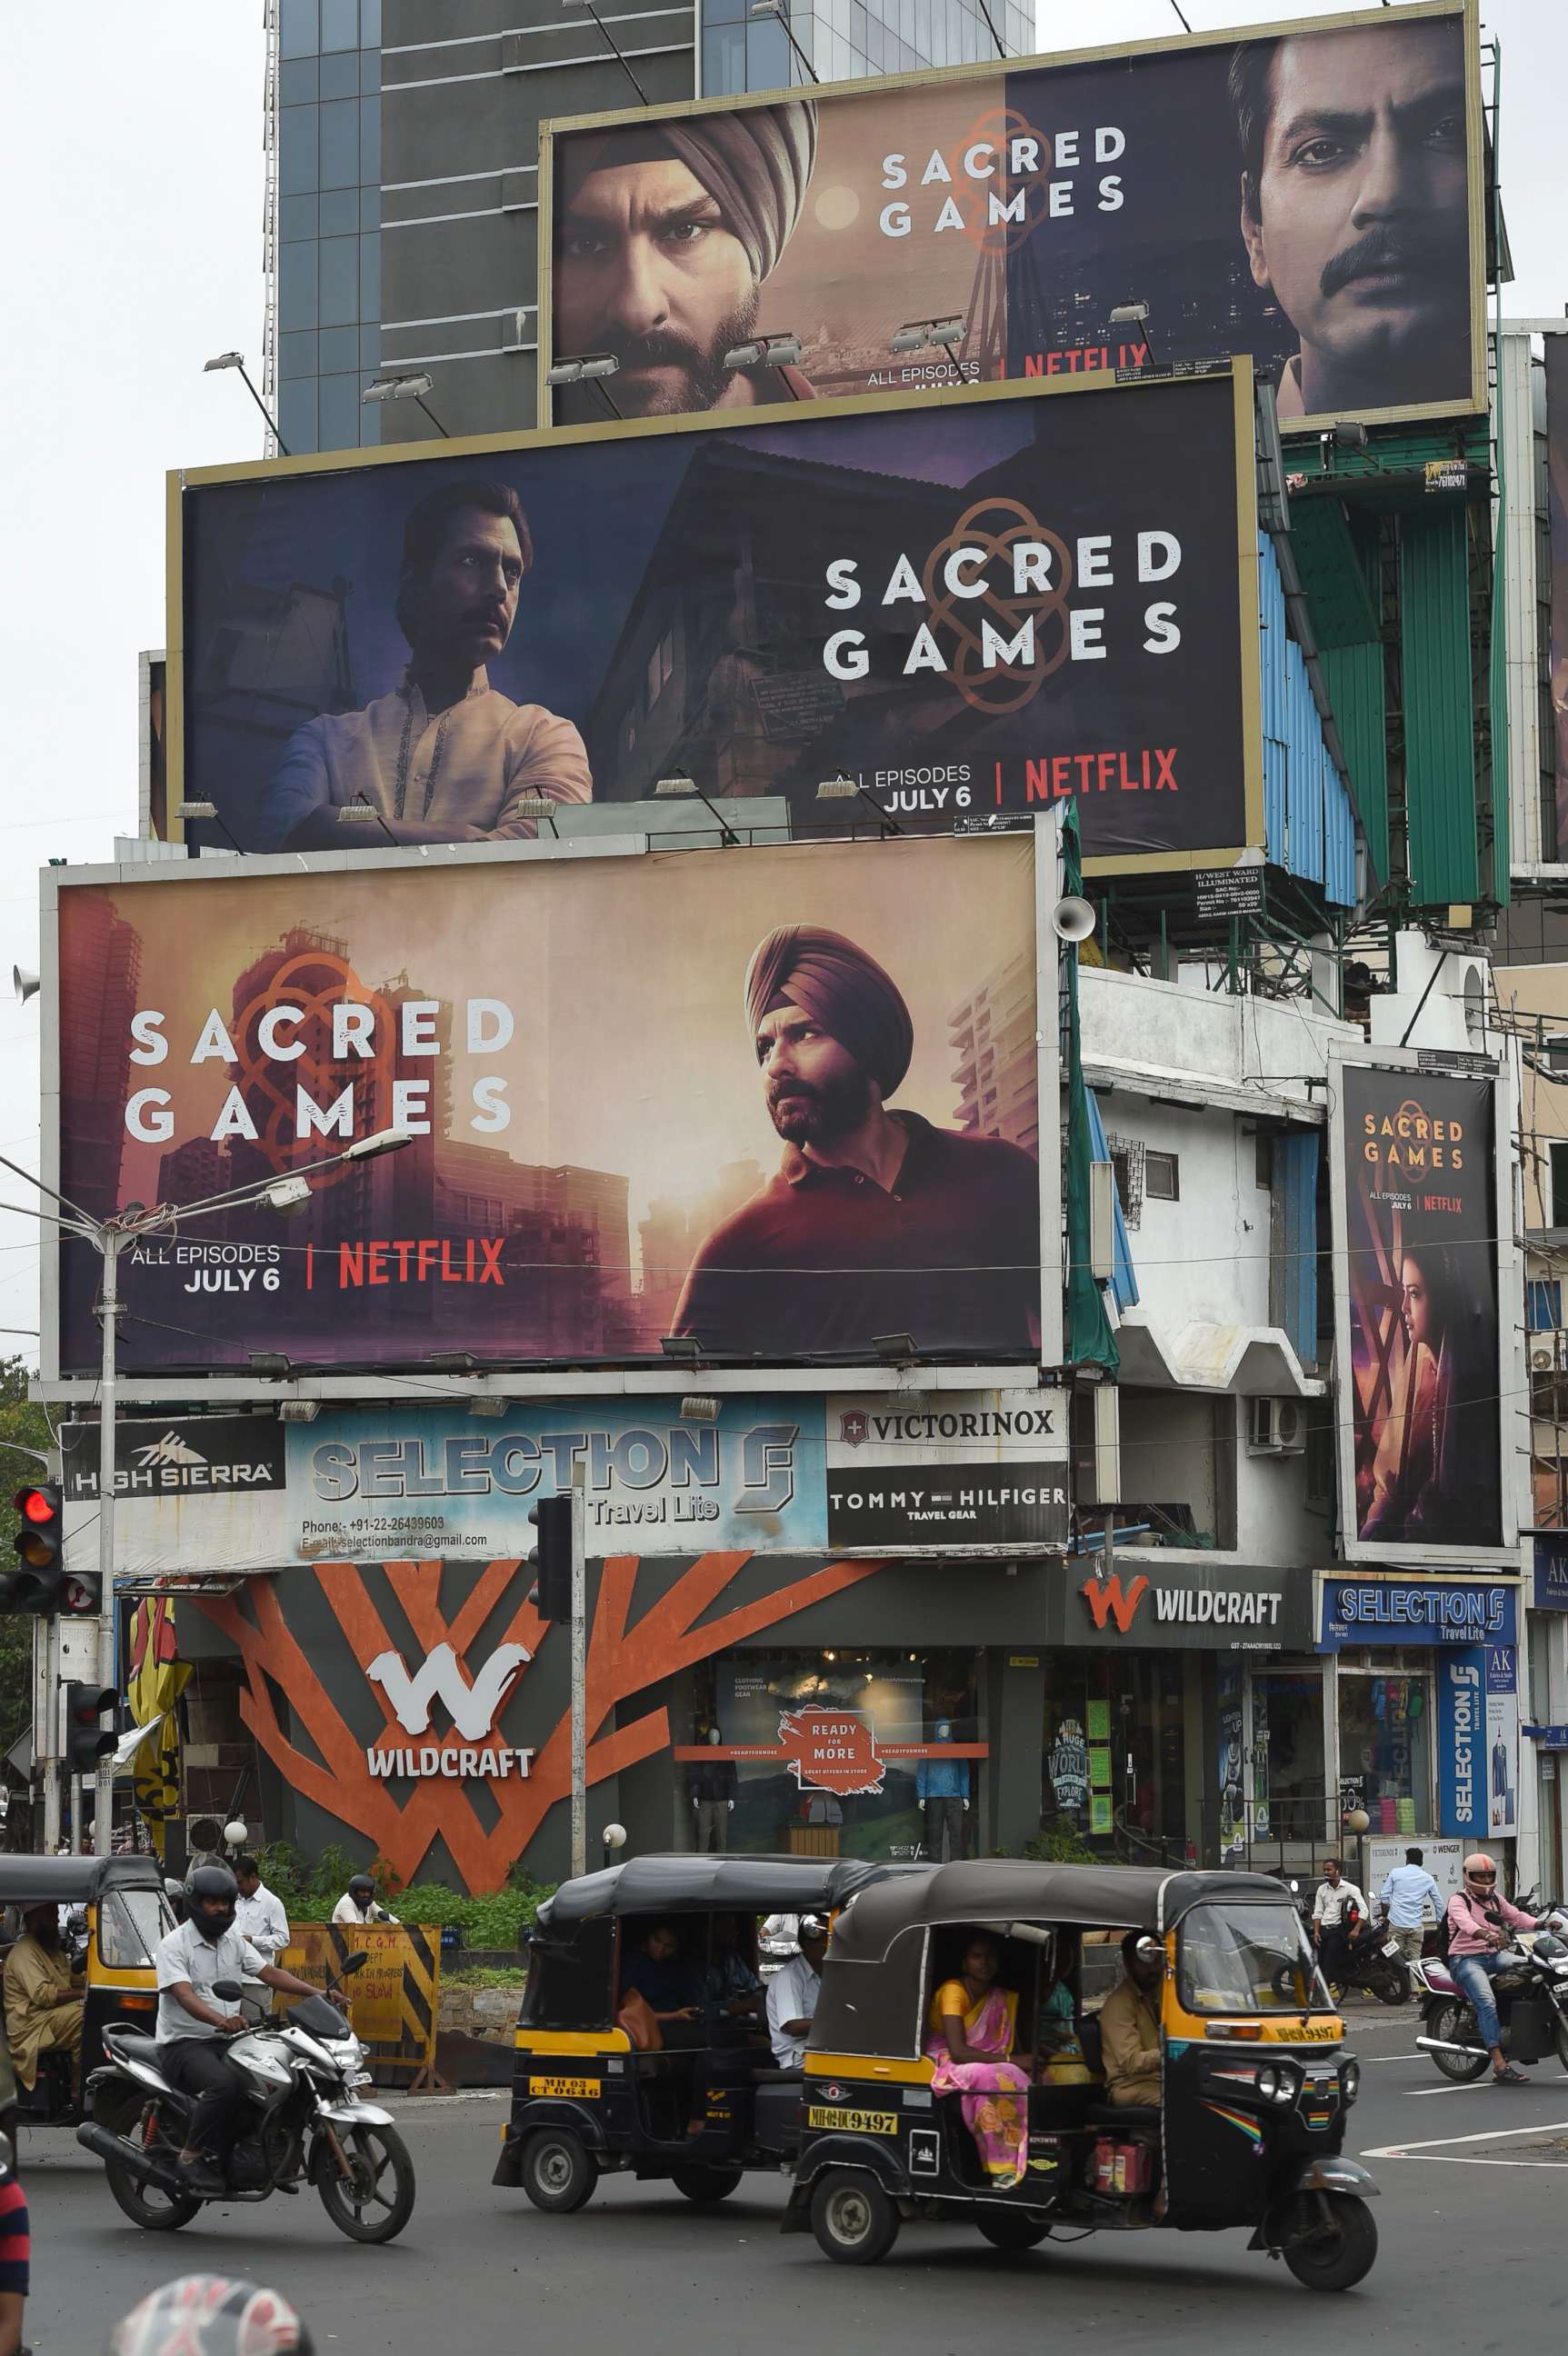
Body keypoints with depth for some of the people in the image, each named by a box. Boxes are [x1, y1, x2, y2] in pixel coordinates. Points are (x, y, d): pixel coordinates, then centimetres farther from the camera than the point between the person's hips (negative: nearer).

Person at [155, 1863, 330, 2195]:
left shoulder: (233, 1941, 14)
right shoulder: (173, 1945, -10)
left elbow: (269, 1973, 7)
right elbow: (184, 1995, -25)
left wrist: (316, 1993, -9)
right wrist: (221, 2021, -43)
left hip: (226, 2042, 7)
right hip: (183, 2044, -7)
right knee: (224, 2084, -36)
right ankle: (193, 2156, -21)